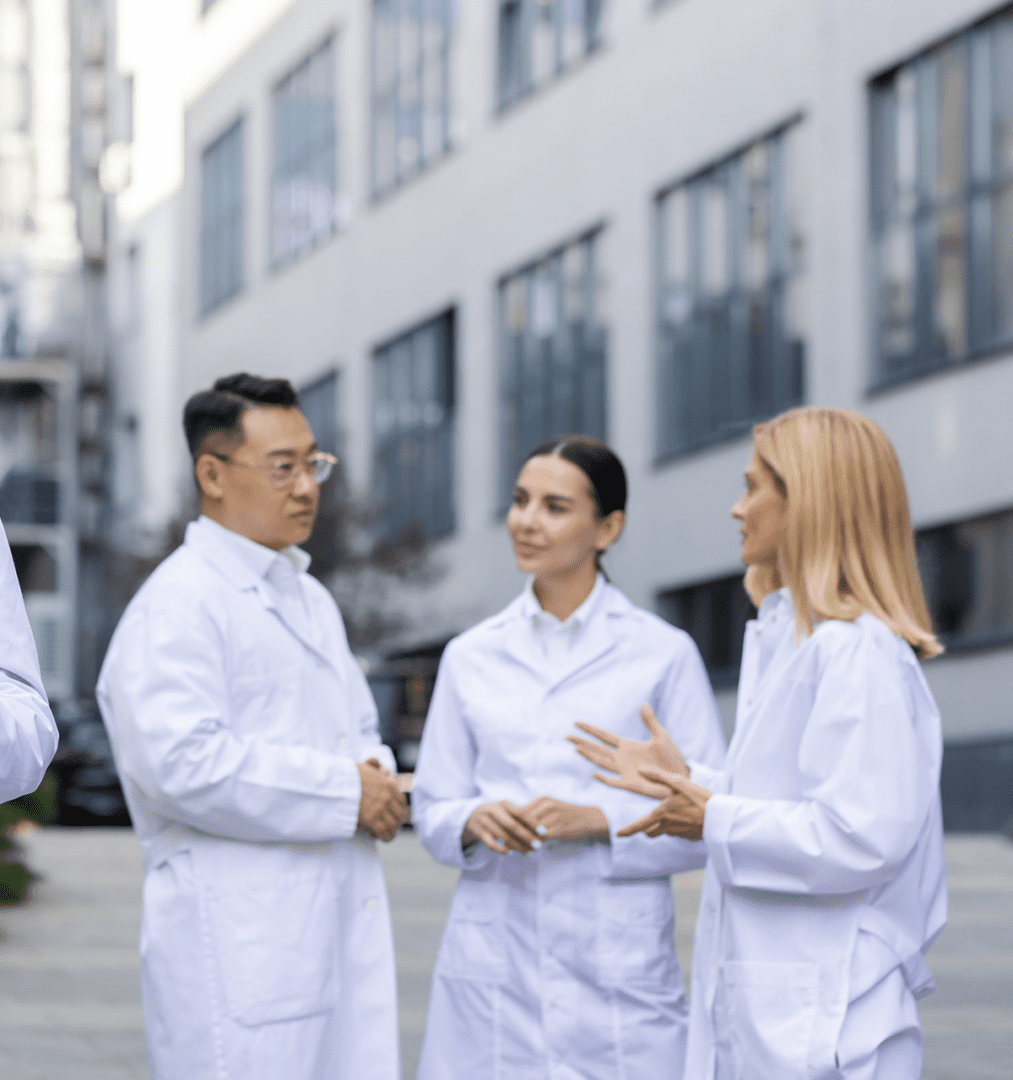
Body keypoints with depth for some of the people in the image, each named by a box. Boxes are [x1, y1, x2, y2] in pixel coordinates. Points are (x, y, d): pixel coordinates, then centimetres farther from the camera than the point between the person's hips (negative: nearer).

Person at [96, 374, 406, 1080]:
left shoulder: (311, 597, 21)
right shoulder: (179, 604, -9)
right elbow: (182, 763, -22)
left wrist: (379, 781, 4)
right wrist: (345, 793, -15)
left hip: (345, 935, 9)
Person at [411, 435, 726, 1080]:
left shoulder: (664, 653, 0)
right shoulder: (471, 657, 10)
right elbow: (432, 811, 12)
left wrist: (599, 819, -15)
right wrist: (474, 821, -9)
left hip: (618, 972, -2)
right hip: (492, 970, 2)